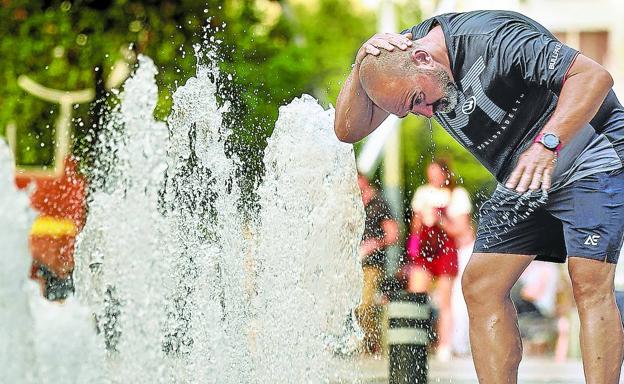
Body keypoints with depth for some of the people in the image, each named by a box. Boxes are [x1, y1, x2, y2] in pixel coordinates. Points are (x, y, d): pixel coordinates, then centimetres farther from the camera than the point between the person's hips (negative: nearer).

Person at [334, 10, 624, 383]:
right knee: (480, 285, -2)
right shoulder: (400, 56, -7)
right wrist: (362, 64, -23)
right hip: (525, 178, 8)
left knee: (590, 284, -21)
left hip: (593, 155, -8)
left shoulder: (491, 38, -30)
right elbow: (349, 129, -7)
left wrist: (547, 144, -42)